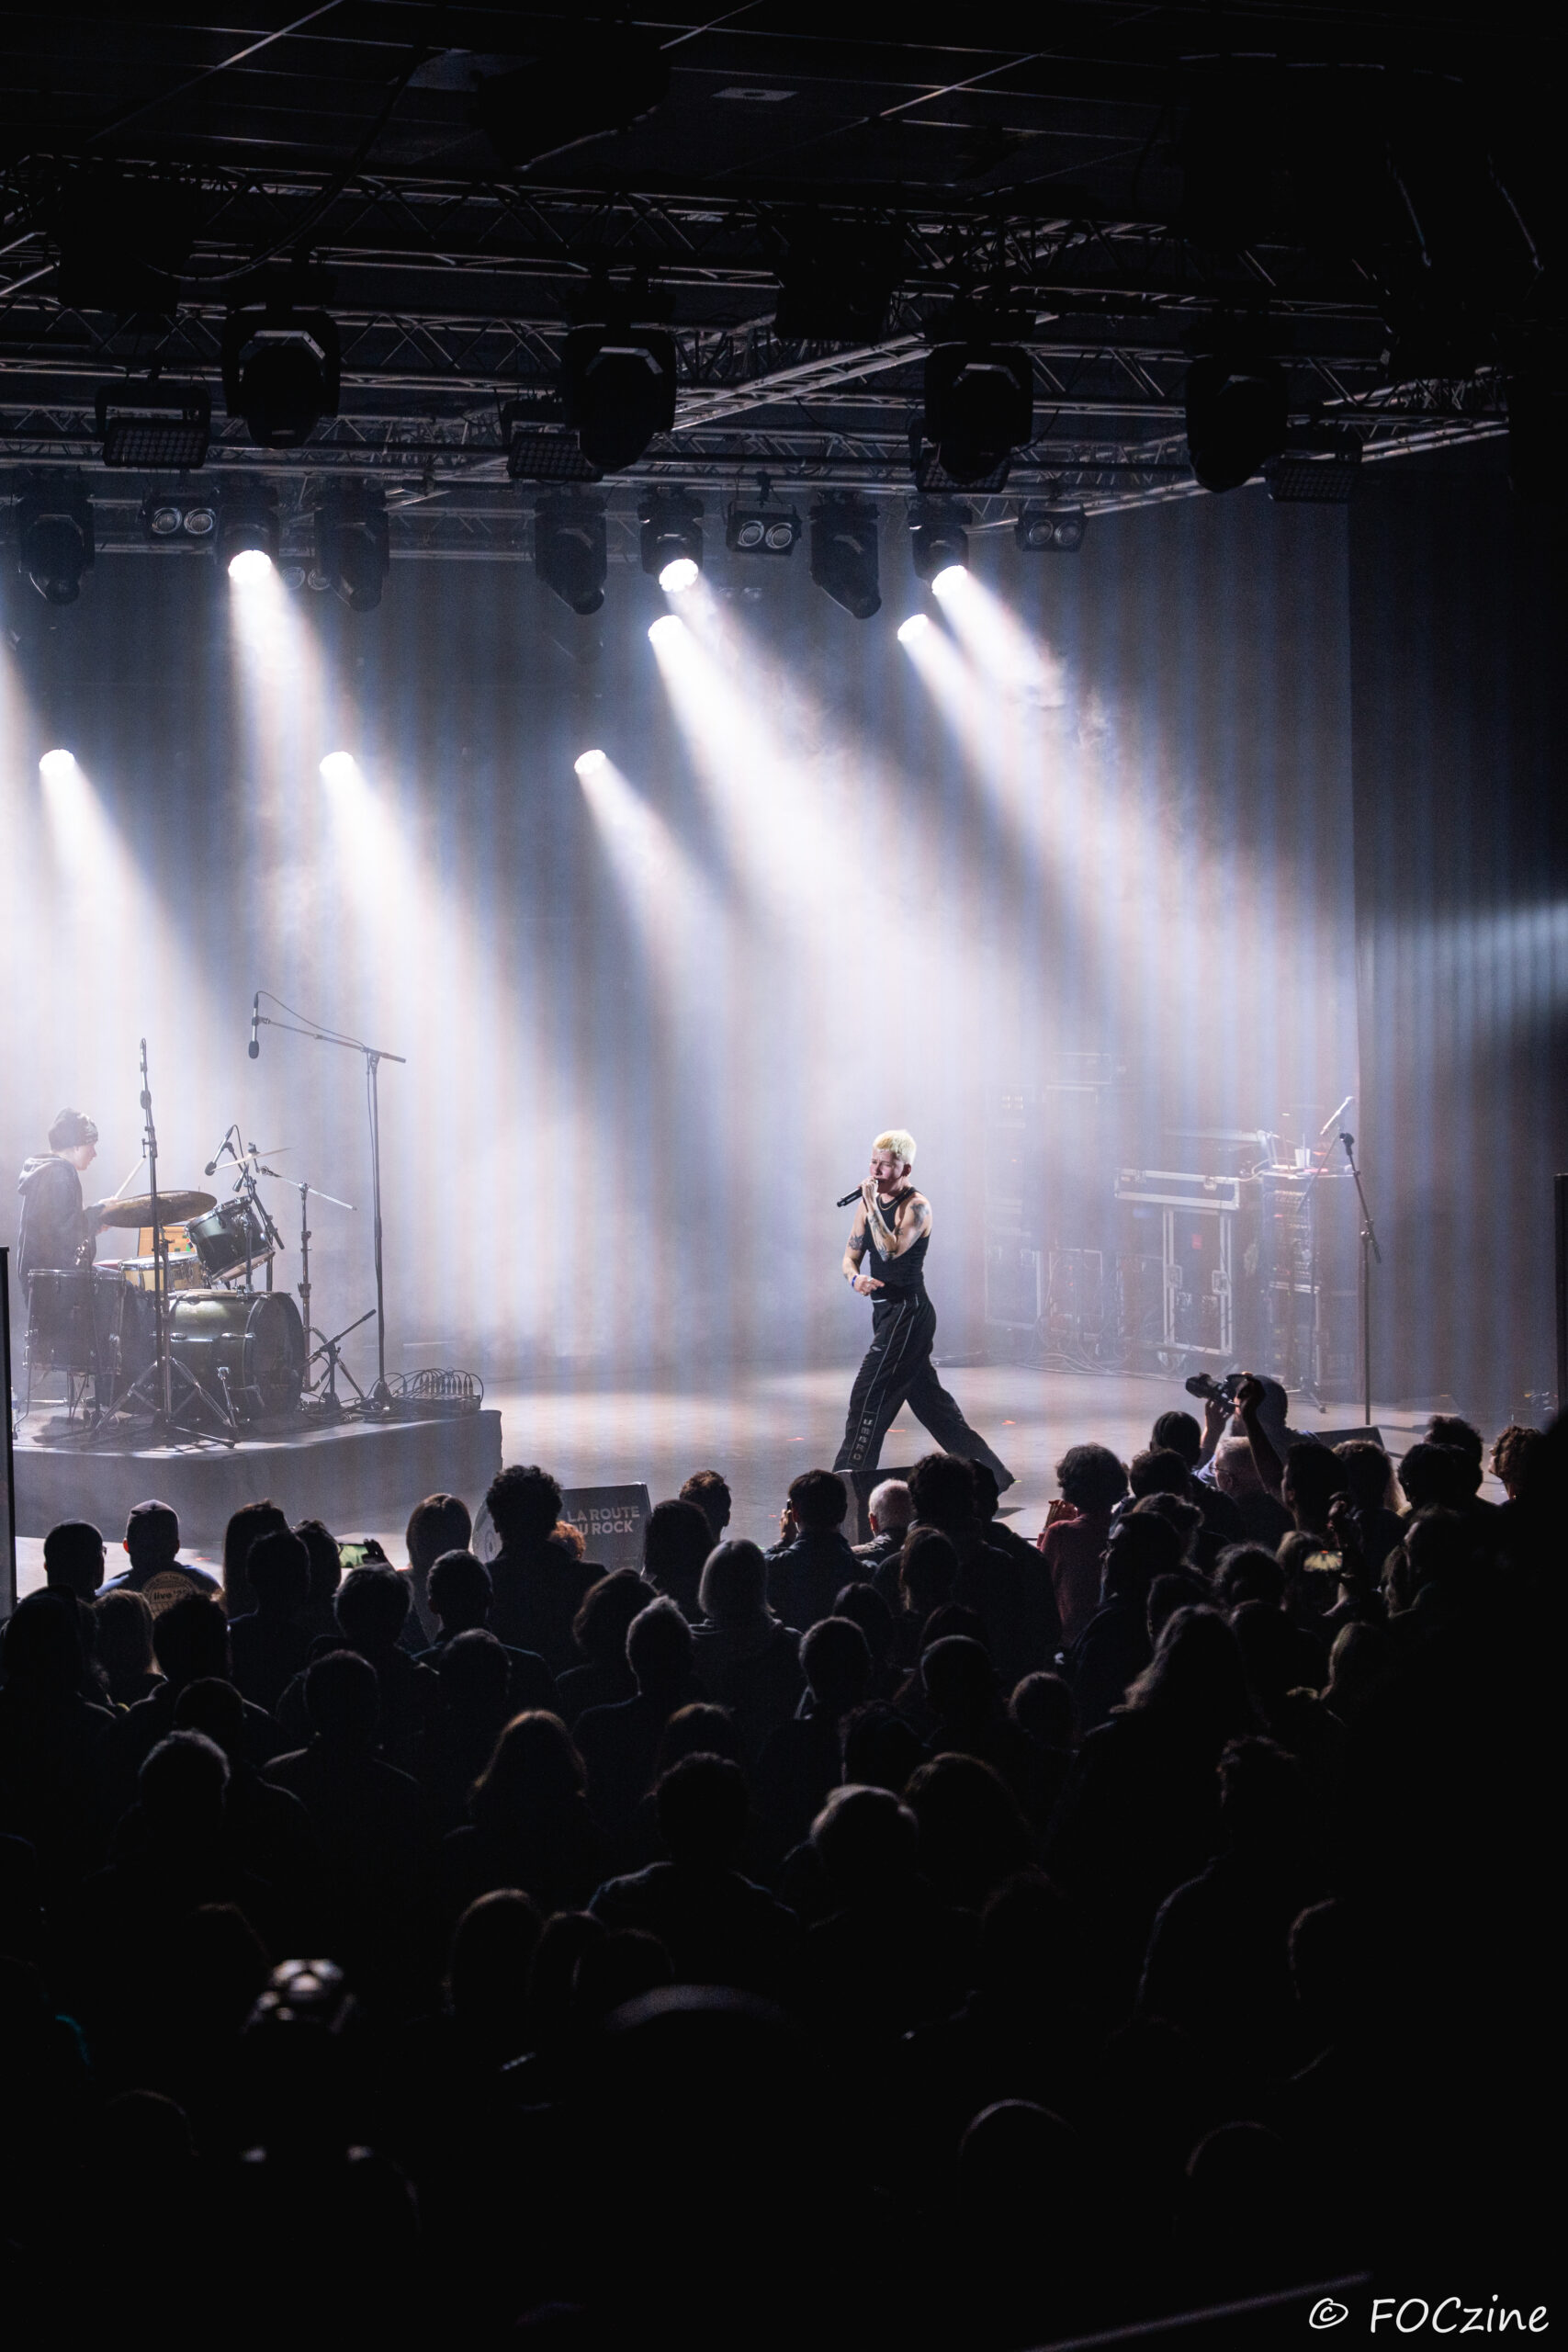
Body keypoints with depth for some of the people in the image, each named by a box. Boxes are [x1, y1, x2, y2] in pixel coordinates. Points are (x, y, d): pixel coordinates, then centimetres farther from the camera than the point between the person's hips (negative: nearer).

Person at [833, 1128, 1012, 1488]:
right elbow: (851, 1256, 12)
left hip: (908, 1313, -9)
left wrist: (871, 1205, -21)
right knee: (930, 1400, 12)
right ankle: (992, 1473, 18)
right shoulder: (869, 1204, 12)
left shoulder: (916, 1206, -12)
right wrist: (855, 1278, -10)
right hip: (887, 1312, 9)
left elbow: (891, 1250, -26)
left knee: (867, 1397, -11)